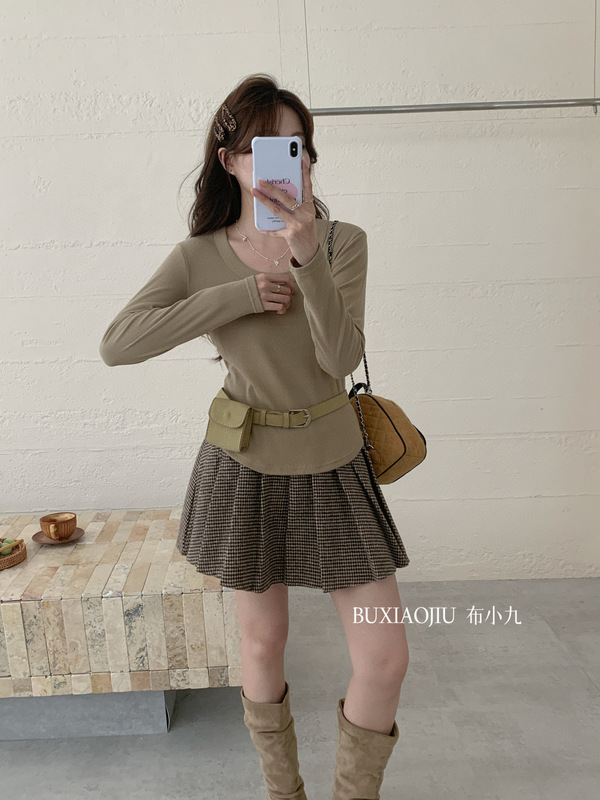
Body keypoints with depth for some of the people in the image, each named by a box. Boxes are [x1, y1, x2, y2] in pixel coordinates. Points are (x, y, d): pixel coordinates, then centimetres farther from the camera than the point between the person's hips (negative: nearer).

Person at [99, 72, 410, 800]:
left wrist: (306, 256, -33)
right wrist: (243, 293, -21)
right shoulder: (199, 257, -6)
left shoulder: (342, 242, -6)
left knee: (385, 658, 2)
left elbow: (341, 358, -19)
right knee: (263, 641, 16)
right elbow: (116, 345, -18)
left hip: (332, 466, 1)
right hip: (246, 469, 0)